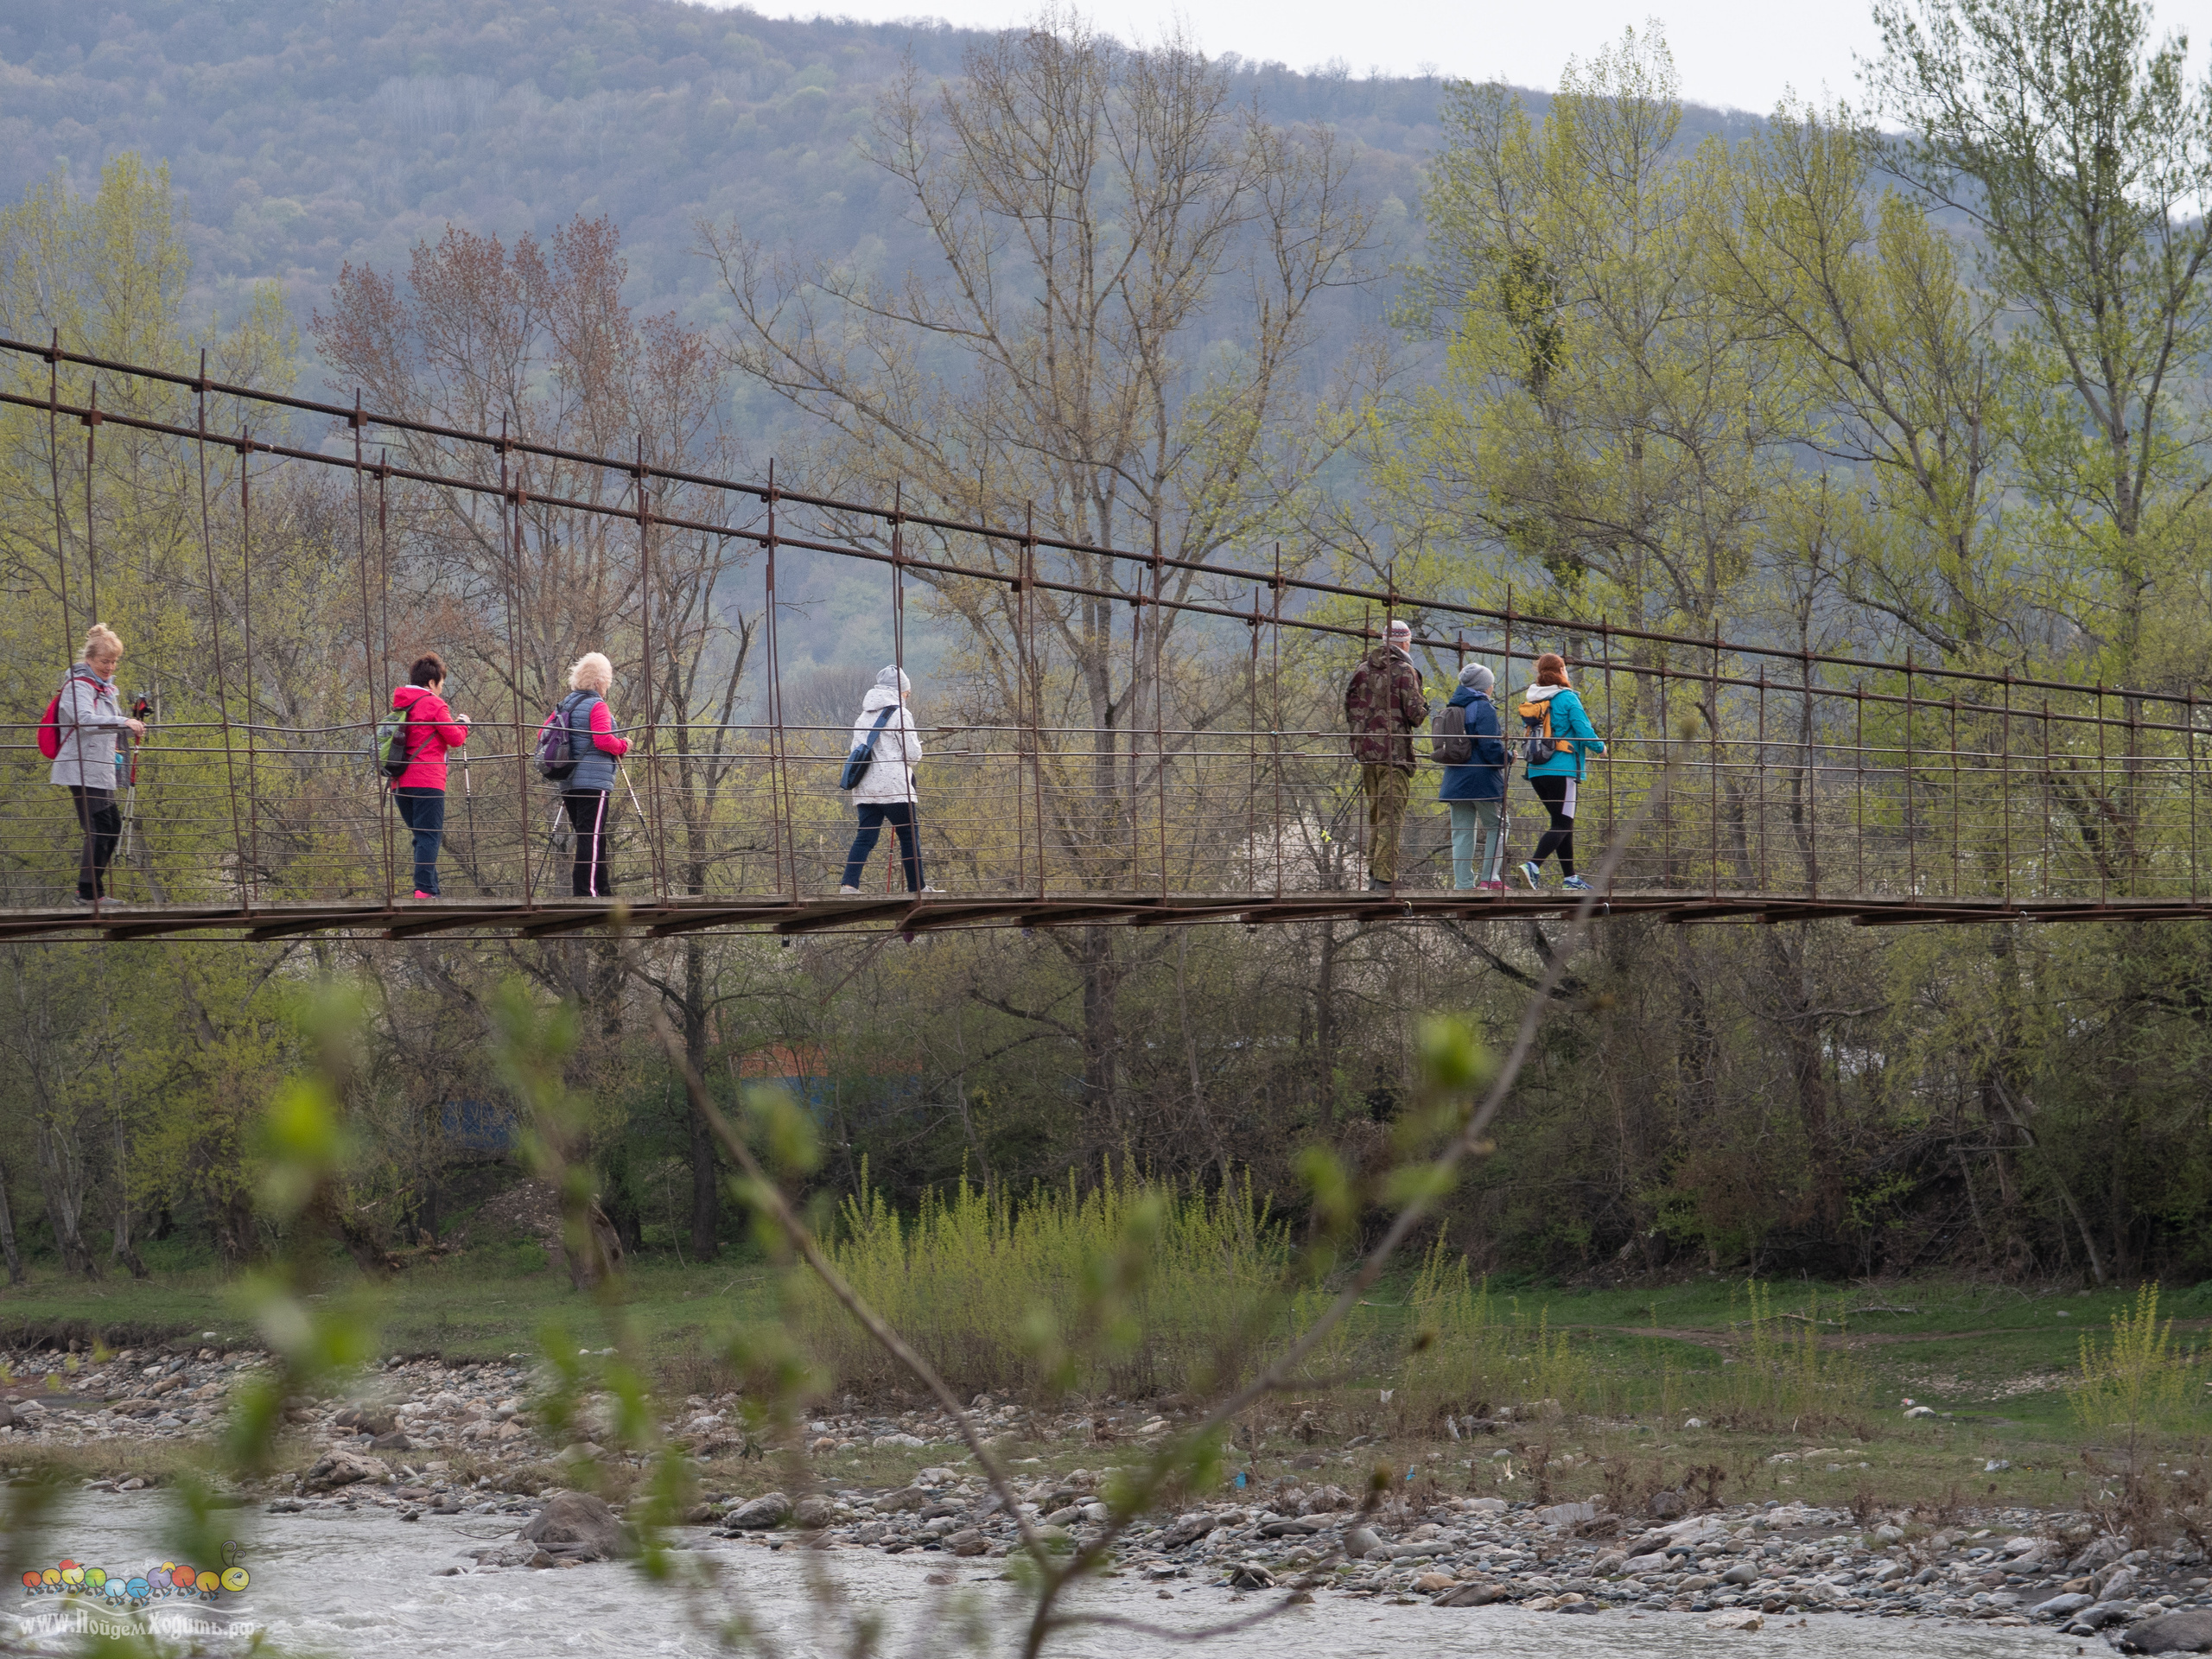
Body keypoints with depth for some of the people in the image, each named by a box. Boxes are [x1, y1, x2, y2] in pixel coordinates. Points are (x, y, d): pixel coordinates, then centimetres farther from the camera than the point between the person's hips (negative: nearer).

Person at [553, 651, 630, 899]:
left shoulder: (565, 705, 14)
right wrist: (623, 745, -2)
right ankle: (586, 891, -16)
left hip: (569, 783, 8)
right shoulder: (597, 706, -9)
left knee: (589, 839, 13)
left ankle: (602, 890, 18)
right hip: (594, 782, -8)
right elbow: (604, 740, -20)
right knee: (592, 838, -9)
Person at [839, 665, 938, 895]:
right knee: (909, 835, 3)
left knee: (865, 836, 1)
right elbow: (913, 753, -6)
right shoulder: (900, 714, -4)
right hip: (893, 787, -6)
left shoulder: (864, 717, 17)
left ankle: (849, 884, -13)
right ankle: (916, 886, 5)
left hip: (865, 788, 6)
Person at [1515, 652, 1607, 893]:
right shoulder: (1567, 699, -8)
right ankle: (1533, 866, -24)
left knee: (1563, 822, 15)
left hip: (1536, 772, 7)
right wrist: (1600, 747, 9)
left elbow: (1526, 734, 16)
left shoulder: (1530, 701, 10)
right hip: (1561, 770, -7)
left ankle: (1570, 878, 15)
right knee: (1562, 824, -6)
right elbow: (1584, 732, -10)